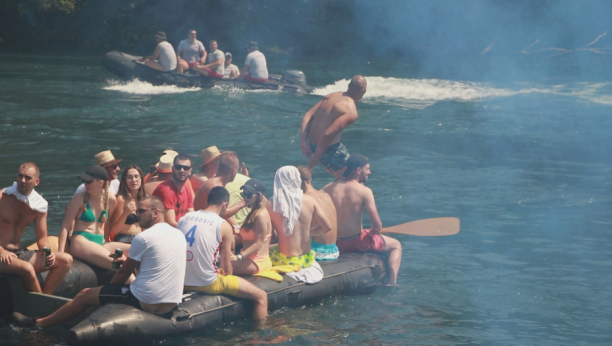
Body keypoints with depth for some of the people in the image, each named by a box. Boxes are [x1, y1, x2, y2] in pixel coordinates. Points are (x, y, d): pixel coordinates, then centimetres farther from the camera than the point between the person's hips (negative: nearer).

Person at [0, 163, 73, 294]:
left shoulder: (39, 205, 7)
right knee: (27, 268, -36)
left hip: (19, 253, 7)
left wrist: (48, 253, -9)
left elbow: (42, 237, 12)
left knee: (66, 260, -5)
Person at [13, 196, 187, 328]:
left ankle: (37, 323, 24)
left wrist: (109, 289, 17)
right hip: (170, 305, 7)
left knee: (85, 295, 9)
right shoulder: (179, 235, 9)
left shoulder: (143, 238, -12)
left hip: (146, 302, -7)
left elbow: (124, 272, 0)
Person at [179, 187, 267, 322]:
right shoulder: (223, 226, -8)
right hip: (208, 284, -7)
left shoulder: (183, 218, 5)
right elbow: (227, 268, -5)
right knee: (261, 296, 5)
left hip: (182, 283, 7)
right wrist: (227, 273, 17)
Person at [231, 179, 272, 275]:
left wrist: (239, 257, -26)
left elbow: (258, 244, -19)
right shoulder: (253, 213, 15)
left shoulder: (261, 215, -14)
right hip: (249, 259, 10)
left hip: (256, 262, -10)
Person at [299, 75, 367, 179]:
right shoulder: (351, 112, -18)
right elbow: (328, 134, -27)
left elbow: (307, 116, 0)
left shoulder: (331, 96, 6)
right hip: (329, 149, -8)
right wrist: (317, 156, -20)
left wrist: (303, 141, -3)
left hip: (312, 144, 8)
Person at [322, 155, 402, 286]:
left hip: (335, 244, 5)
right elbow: (377, 226, -18)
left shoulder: (328, 188, -3)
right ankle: (392, 283, 6)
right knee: (396, 245, 19)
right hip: (358, 242, -5)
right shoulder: (365, 191, -15)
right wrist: (371, 231, 7)